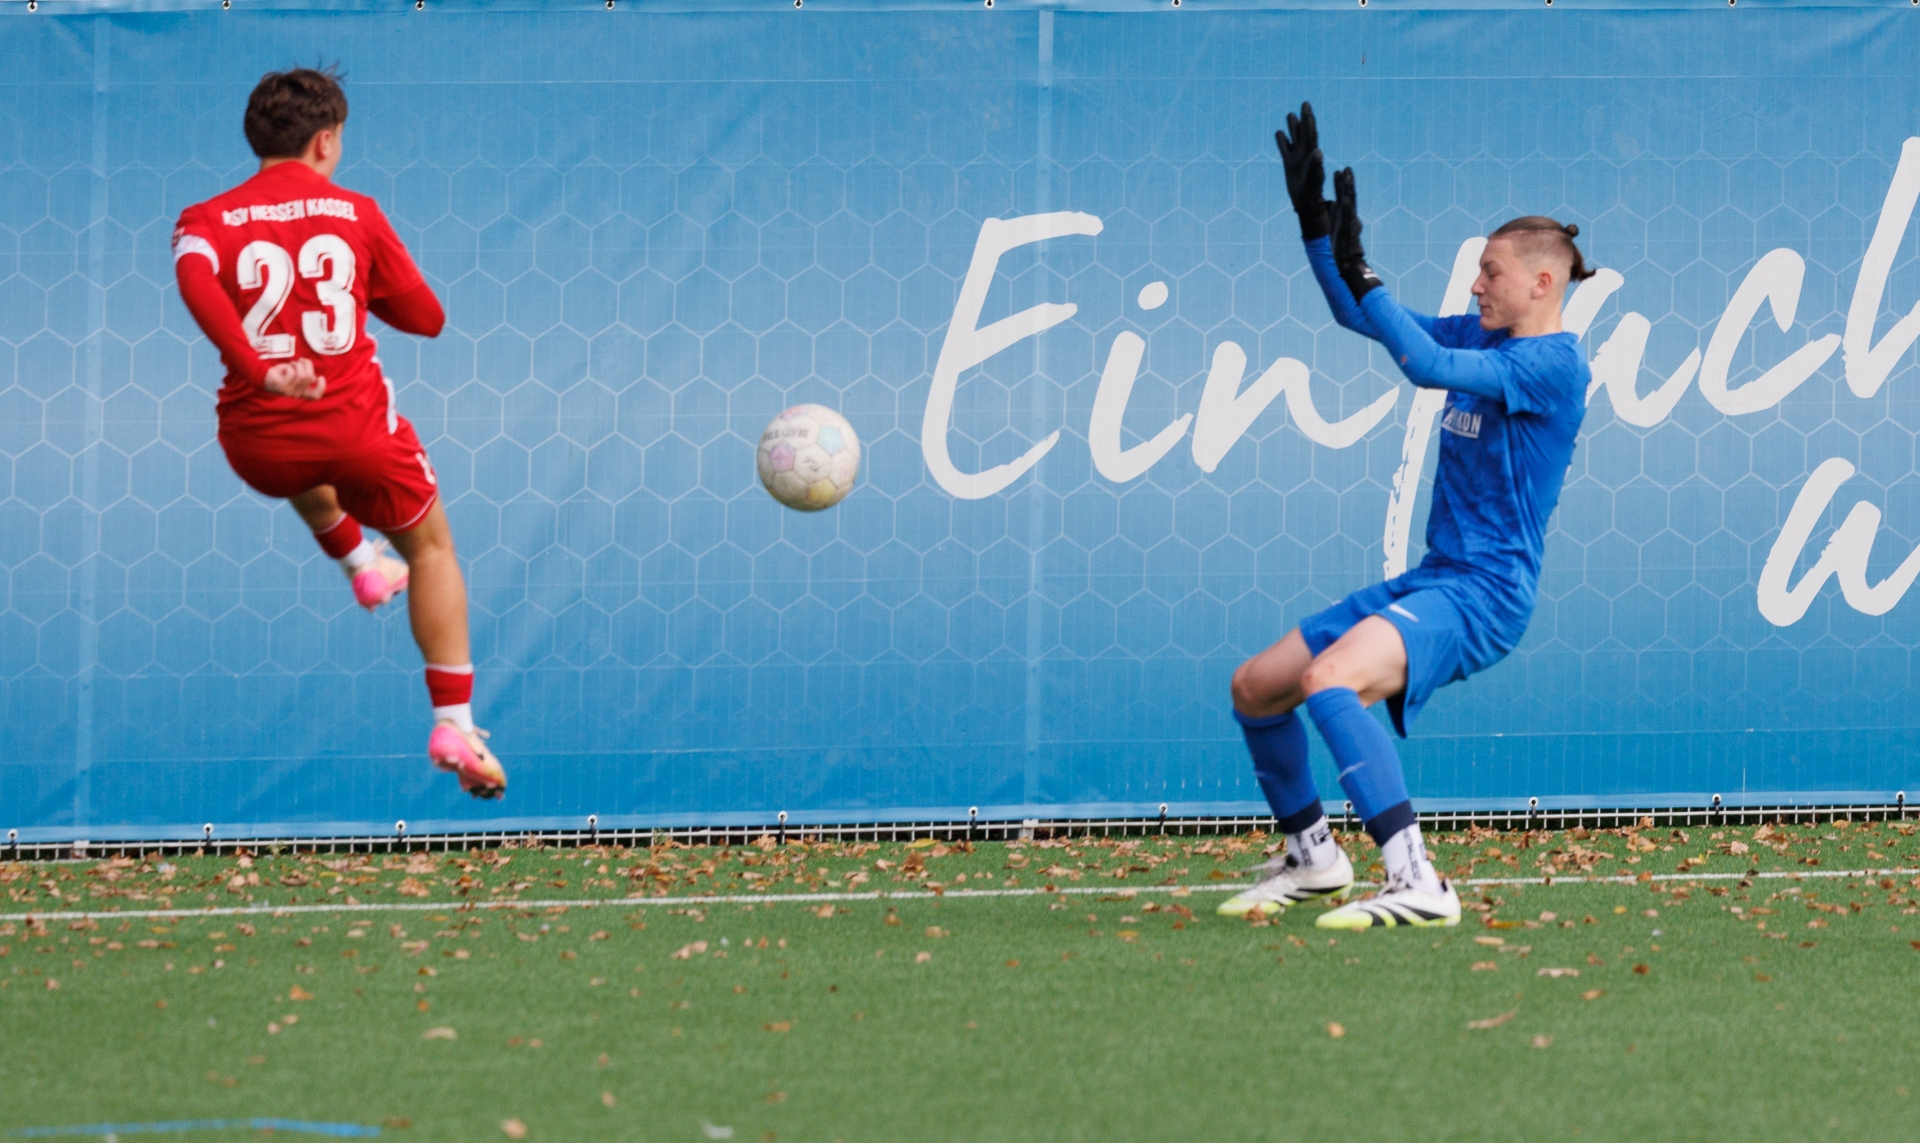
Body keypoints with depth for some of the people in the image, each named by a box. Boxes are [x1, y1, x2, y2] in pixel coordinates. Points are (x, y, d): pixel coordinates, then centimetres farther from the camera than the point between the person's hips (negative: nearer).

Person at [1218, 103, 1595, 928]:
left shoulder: (1554, 365, -15)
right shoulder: (1482, 335, 12)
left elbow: (1430, 367, -29)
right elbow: (1355, 316, 20)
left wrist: (1361, 273, -28)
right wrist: (1315, 221, 11)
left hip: (1483, 591, -10)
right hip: (1432, 581, 10)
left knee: (1329, 680, -34)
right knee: (1255, 686, 12)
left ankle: (1416, 885, -37)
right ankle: (1311, 858, 28)